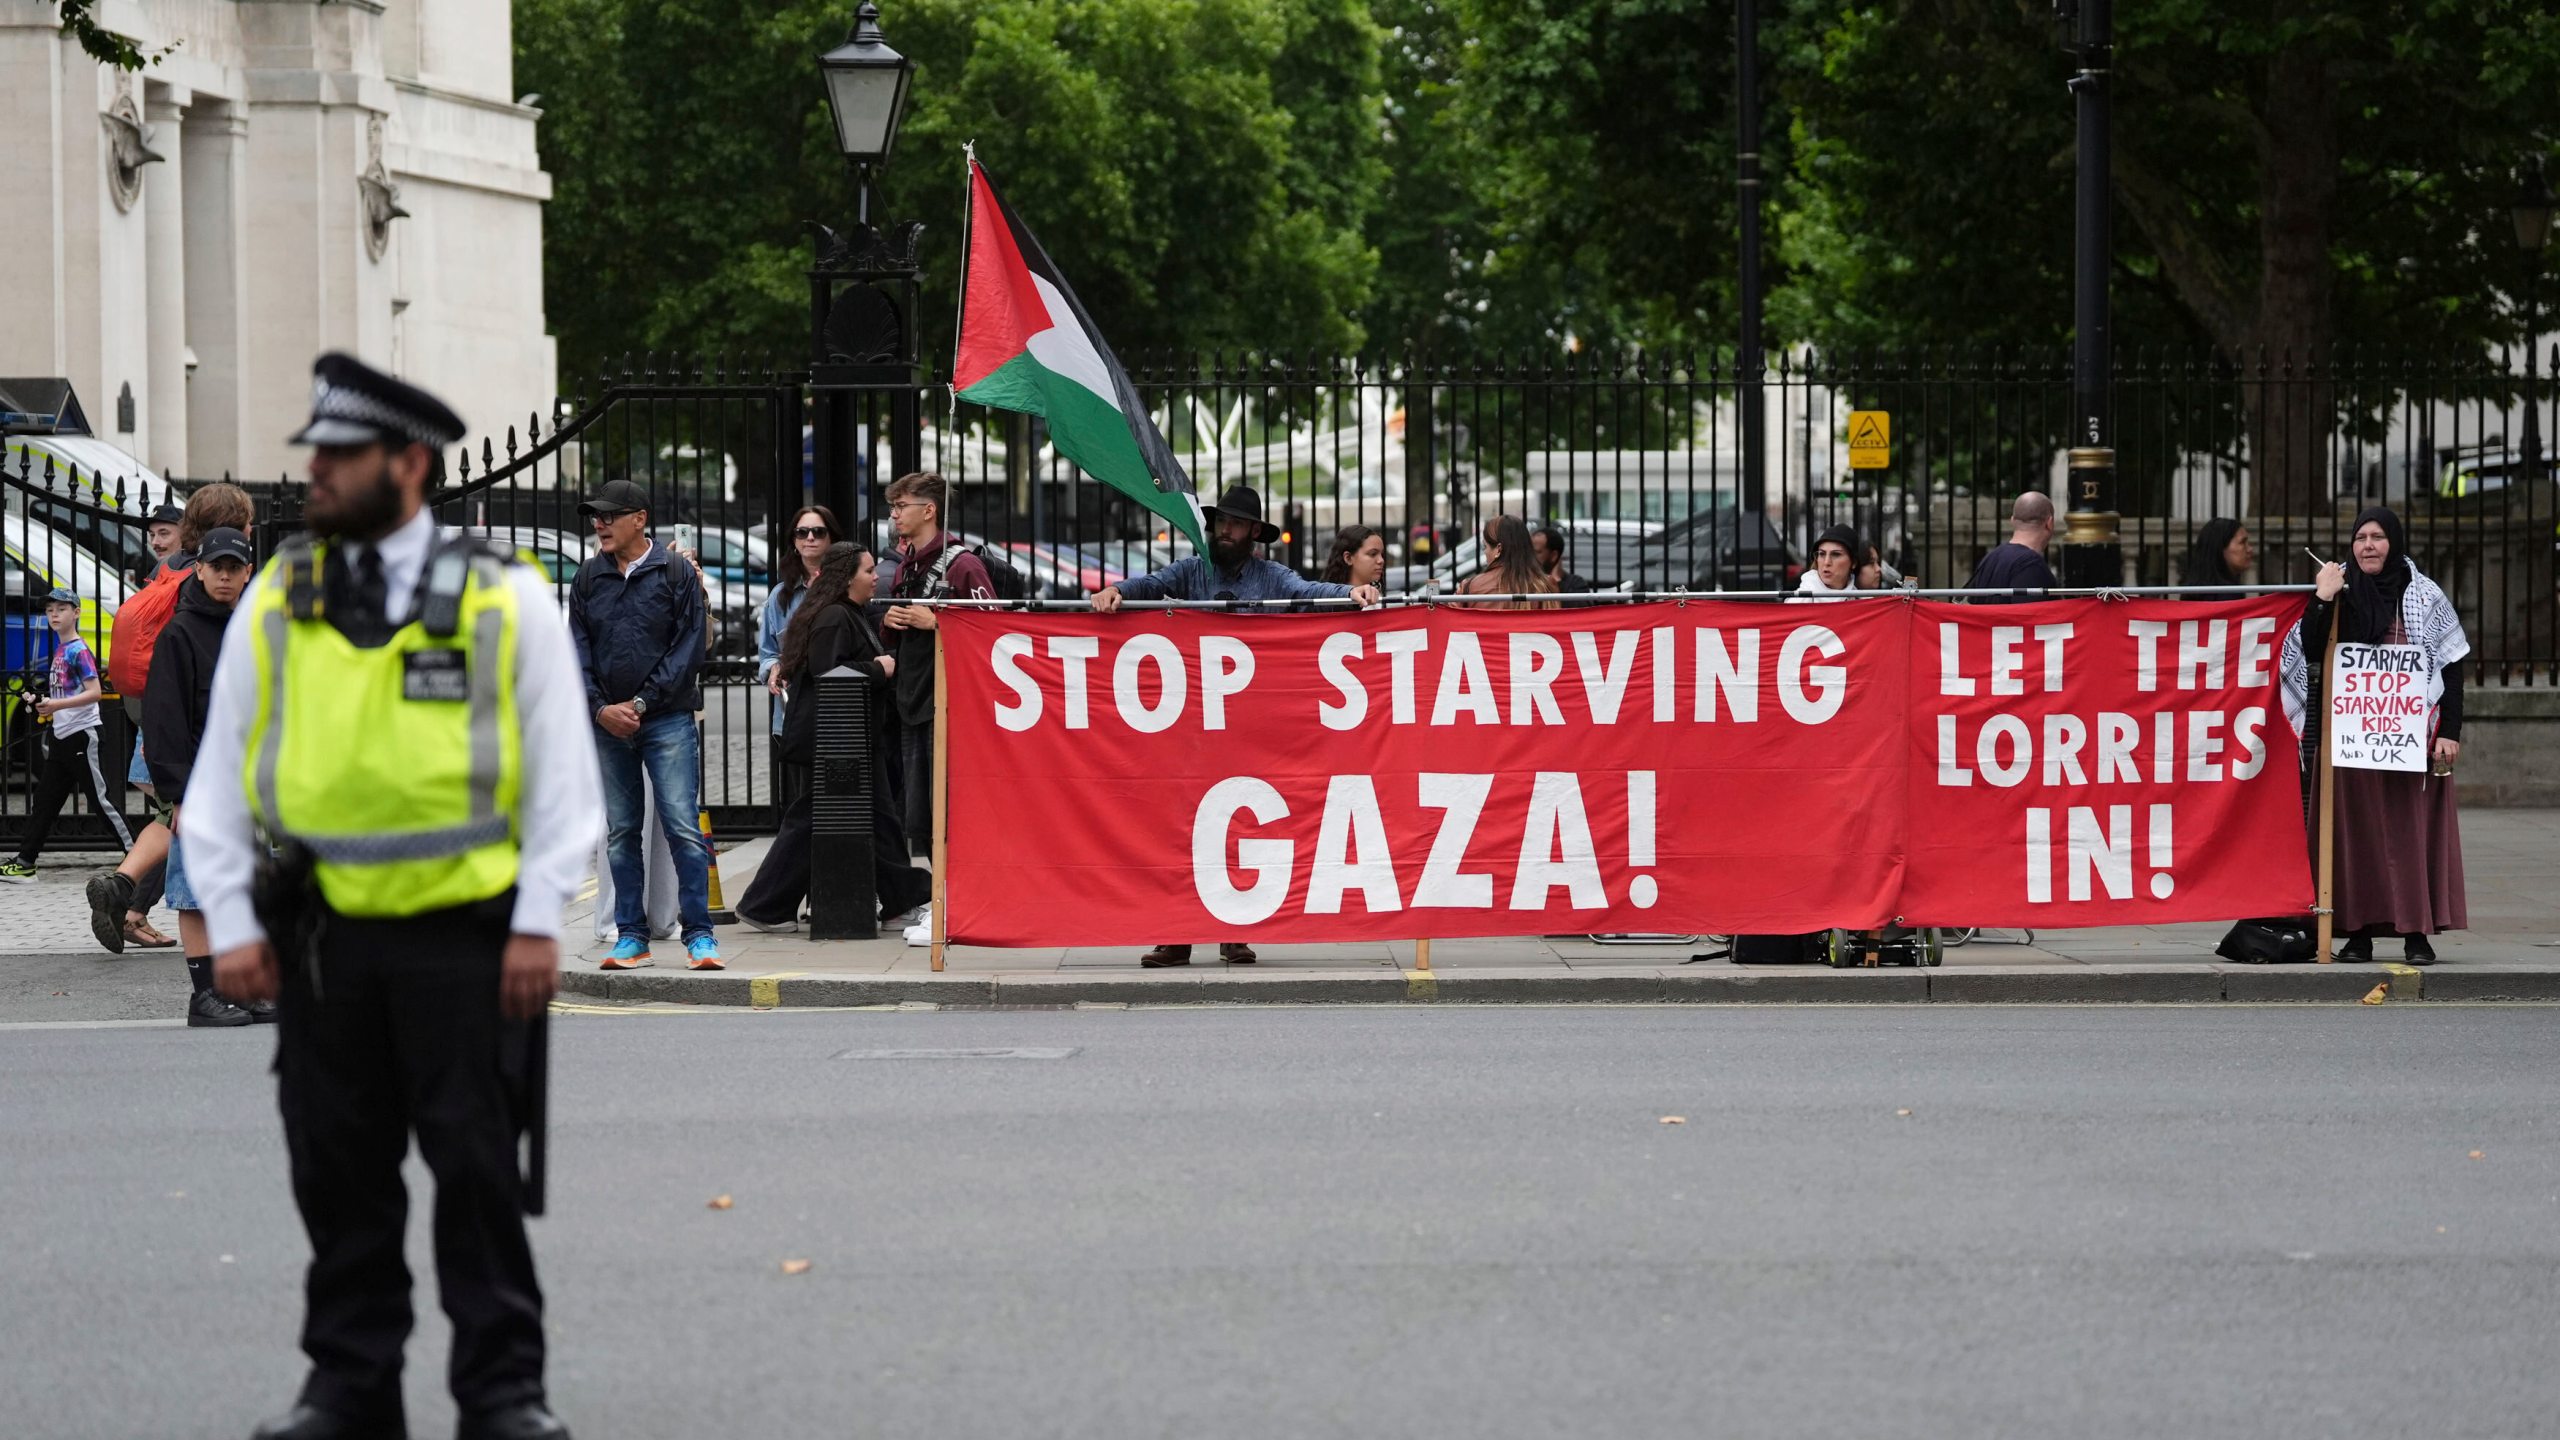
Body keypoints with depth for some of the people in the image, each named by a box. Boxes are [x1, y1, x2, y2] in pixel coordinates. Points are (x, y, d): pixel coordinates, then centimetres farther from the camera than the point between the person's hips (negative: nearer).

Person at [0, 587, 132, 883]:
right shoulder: (60, 650, 14)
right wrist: (48, 708, 12)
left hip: (81, 734, -9)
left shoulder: (79, 651, -13)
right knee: (44, 800, 9)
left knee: (100, 797, -7)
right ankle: (25, 863, 11)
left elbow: (95, 692, -22)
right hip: (60, 736, 9)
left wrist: (58, 705, -28)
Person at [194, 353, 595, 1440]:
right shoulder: (275, 604, 8)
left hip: (465, 932, -3)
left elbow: (563, 775, 2)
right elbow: (222, 775, 11)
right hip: (322, 932, 3)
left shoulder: (505, 601, 1)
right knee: (339, 1174, 6)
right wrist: (231, 924, 4)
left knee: (477, 1168, -1)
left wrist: (539, 922, -5)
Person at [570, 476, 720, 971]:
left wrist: (642, 703, -10)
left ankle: (699, 935, -6)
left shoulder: (676, 572, -1)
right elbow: (578, 650, 9)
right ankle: (631, 936, 11)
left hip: (667, 720, -4)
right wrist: (601, 708, -6)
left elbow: (688, 647, -5)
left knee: (683, 827, -9)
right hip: (608, 723, 4)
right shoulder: (588, 578, 10)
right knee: (621, 832, 7)